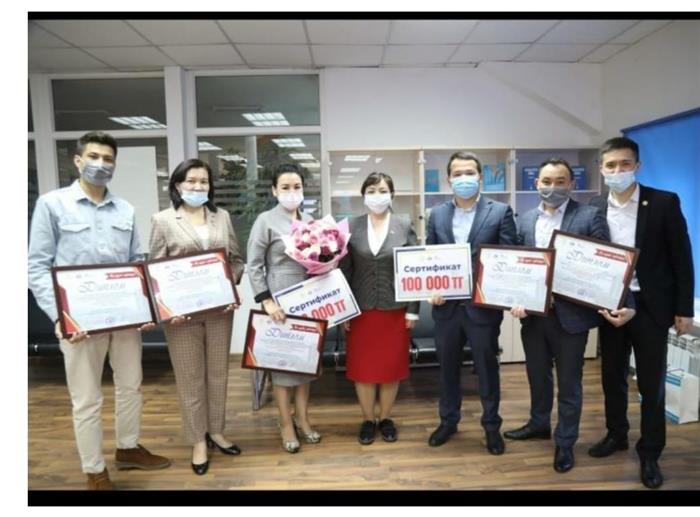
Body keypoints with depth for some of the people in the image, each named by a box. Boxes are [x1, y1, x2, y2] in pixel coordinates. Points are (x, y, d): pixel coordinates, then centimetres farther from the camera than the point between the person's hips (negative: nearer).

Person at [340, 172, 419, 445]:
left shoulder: (405, 226, 0)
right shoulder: (351, 227, 1)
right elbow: (344, 271, 1)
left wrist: (413, 309, -4)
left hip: (395, 309, 0)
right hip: (361, 310, 0)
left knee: (391, 366, 10)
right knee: (362, 367, 9)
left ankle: (385, 418, 29)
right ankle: (368, 420, 27)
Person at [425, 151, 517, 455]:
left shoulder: (500, 212, -3)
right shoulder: (437, 215, 6)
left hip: (483, 305, -3)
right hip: (446, 306, 3)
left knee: (487, 368, 12)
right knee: (447, 367, 16)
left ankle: (491, 425, 31)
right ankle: (448, 420, 35)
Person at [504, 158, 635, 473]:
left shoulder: (590, 216, -6)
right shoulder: (526, 221, 6)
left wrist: (623, 304, -20)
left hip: (570, 314, -4)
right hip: (532, 314, 4)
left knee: (569, 382, 11)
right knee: (537, 375, 21)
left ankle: (565, 442, 29)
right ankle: (539, 424, 43)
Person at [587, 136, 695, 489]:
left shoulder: (664, 203, -5)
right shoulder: (594, 208, 2)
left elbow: (681, 258, -4)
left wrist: (684, 309, -6)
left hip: (650, 306, -2)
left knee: (651, 383, 6)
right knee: (612, 377, 14)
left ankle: (649, 453, 22)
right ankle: (616, 434, 34)